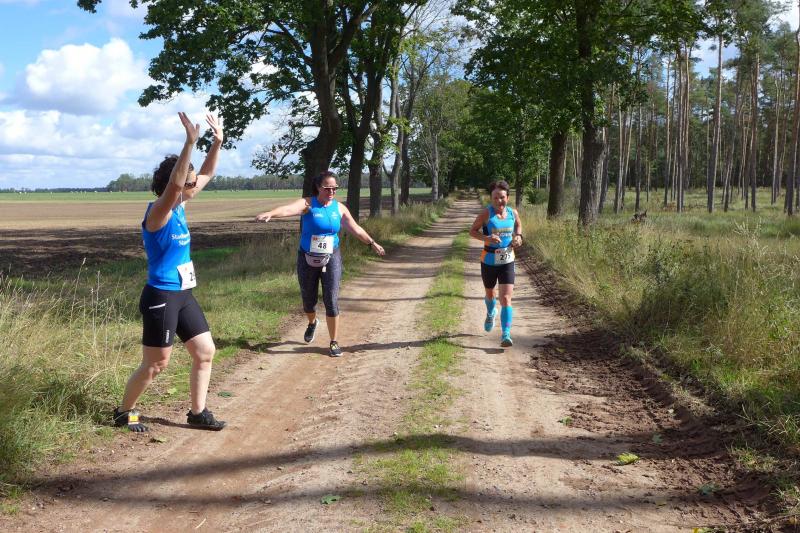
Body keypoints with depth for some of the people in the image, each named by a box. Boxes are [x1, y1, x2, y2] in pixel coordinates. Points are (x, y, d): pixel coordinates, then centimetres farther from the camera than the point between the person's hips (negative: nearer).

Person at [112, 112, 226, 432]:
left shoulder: (180, 206, 6)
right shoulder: (158, 212, -17)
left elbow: (207, 175, 13)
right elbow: (173, 184, -37)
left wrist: (217, 142, 2)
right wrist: (190, 142, -41)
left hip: (184, 294, 9)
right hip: (161, 297, -9)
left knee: (205, 352, 10)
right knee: (156, 364, 1)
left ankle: (198, 413, 21)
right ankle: (124, 412, 21)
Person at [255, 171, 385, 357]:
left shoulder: (339, 208, 1)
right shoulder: (307, 204, -12)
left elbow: (356, 229, 14)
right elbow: (288, 209, -32)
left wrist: (372, 243, 22)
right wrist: (269, 214, -51)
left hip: (331, 259, 1)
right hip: (308, 259, -1)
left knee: (331, 301, -5)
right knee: (308, 300, 13)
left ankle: (334, 342, 7)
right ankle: (312, 323, 48)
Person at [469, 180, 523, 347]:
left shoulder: (513, 213, -2)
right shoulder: (486, 213, -12)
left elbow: (518, 225, 19)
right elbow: (472, 231, -8)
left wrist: (518, 236, -1)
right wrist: (487, 238, -25)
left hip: (507, 261, 1)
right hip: (489, 261, 0)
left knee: (506, 298, -12)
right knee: (490, 294, 23)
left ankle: (505, 335, -14)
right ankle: (491, 313, 56)